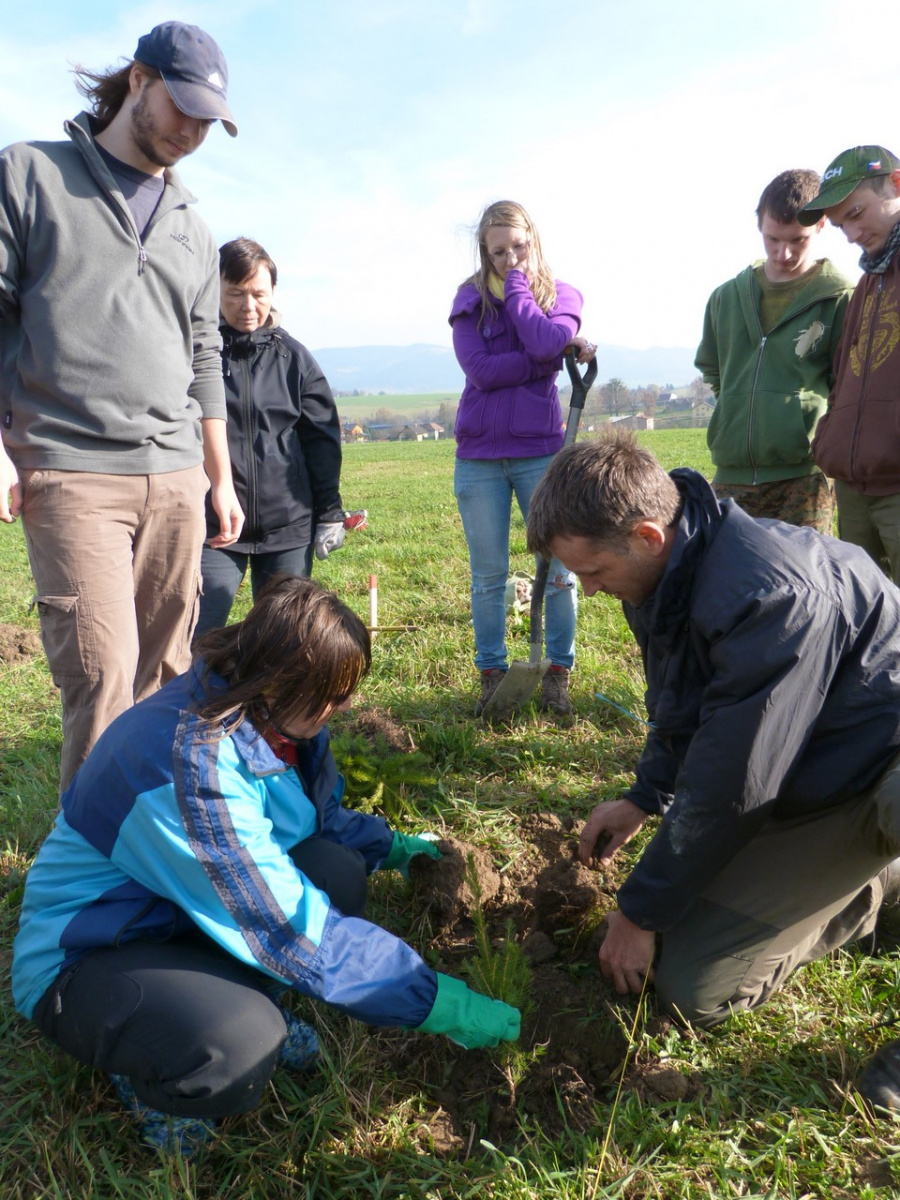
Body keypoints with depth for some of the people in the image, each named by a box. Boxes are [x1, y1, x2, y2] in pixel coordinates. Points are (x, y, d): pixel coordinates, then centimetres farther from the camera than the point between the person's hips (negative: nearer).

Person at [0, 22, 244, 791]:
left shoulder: (192, 228, 21)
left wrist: (222, 481, 18)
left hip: (177, 478, 5)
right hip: (72, 473, -4)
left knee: (167, 673, 4)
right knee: (103, 673, -13)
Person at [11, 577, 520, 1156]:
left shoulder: (262, 713, -10)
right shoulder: (192, 765, -36)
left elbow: (318, 813, 11)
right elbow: (292, 929, -34)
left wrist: (388, 845, -5)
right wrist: (433, 1000, -29)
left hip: (187, 908, 8)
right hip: (86, 951, -8)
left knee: (339, 871, -13)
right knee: (241, 1050, -34)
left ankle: (248, 1004, 6)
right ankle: (148, 1073, 0)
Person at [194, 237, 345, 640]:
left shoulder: (294, 357, 7)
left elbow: (323, 438, 9)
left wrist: (330, 511, 6)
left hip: (288, 528, 2)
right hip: (212, 527, -2)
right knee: (198, 640, -3)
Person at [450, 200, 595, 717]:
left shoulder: (562, 295, 7)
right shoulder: (470, 300, 6)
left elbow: (545, 342, -16)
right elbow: (480, 370, -10)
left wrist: (516, 282, -4)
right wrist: (560, 353, -11)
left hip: (541, 451, 0)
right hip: (479, 456, 0)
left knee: (559, 570, 1)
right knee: (488, 576, 6)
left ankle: (559, 675, 16)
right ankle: (493, 675, 19)